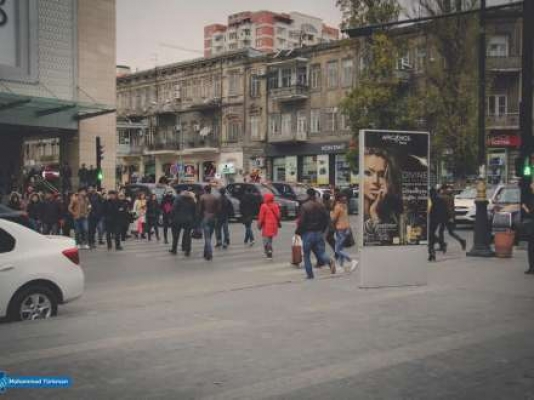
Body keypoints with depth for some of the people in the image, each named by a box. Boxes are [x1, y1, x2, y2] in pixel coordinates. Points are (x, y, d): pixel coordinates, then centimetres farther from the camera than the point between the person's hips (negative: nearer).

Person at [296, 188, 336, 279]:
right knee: (321, 252, 7)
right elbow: (327, 218, 8)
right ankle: (330, 261, -22)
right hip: (319, 233, 5)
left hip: (308, 233, -5)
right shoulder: (321, 205, 6)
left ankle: (310, 274, 10)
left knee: (307, 255, 8)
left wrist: (298, 232, -3)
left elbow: (301, 221, -15)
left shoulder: (305, 206, -12)